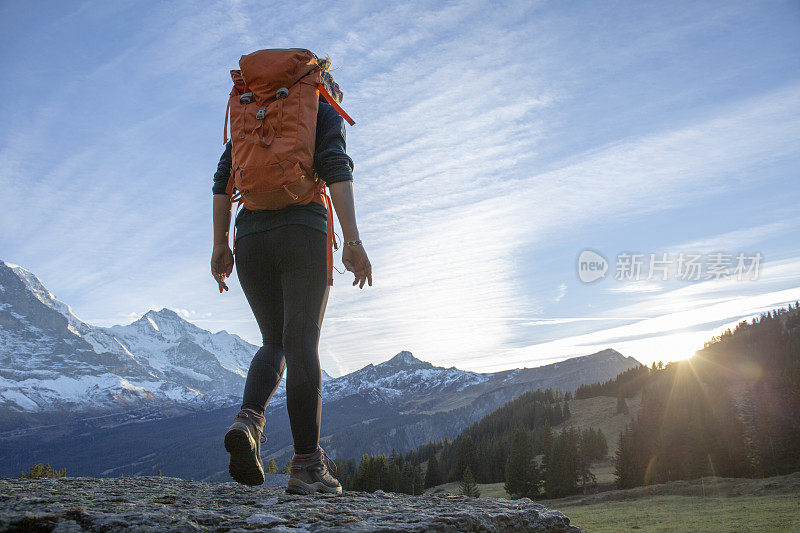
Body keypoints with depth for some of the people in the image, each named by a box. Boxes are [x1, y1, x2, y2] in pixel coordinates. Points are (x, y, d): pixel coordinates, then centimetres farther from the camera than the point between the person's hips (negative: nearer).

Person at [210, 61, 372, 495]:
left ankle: (248, 421, -13)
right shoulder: (325, 113, 11)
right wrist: (352, 240, -14)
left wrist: (220, 245, 12)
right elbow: (335, 168, -8)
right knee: (302, 345, -7)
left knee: (274, 341, 14)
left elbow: (223, 178, 14)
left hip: (251, 238, 5)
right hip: (304, 233, -4)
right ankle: (307, 465, -9)